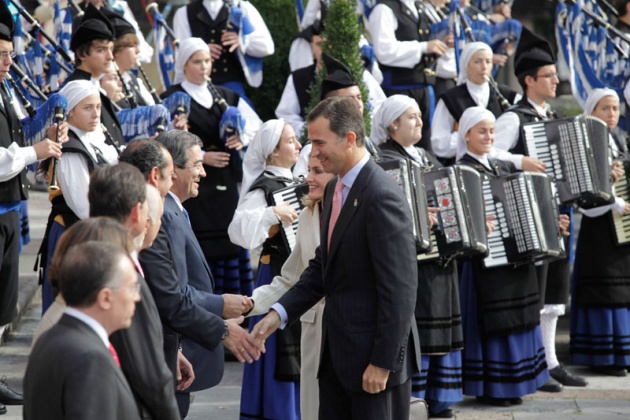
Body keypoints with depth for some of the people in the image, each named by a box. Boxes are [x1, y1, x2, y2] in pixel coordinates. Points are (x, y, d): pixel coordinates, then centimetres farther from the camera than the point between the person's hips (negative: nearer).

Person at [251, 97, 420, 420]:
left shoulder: (382, 197, -19)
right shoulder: (335, 190, 11)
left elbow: (400, 288, -21)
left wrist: (383, 362, -19)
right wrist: (279, 313, 3)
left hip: (374, 353, -9)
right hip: (338, 350, 9)